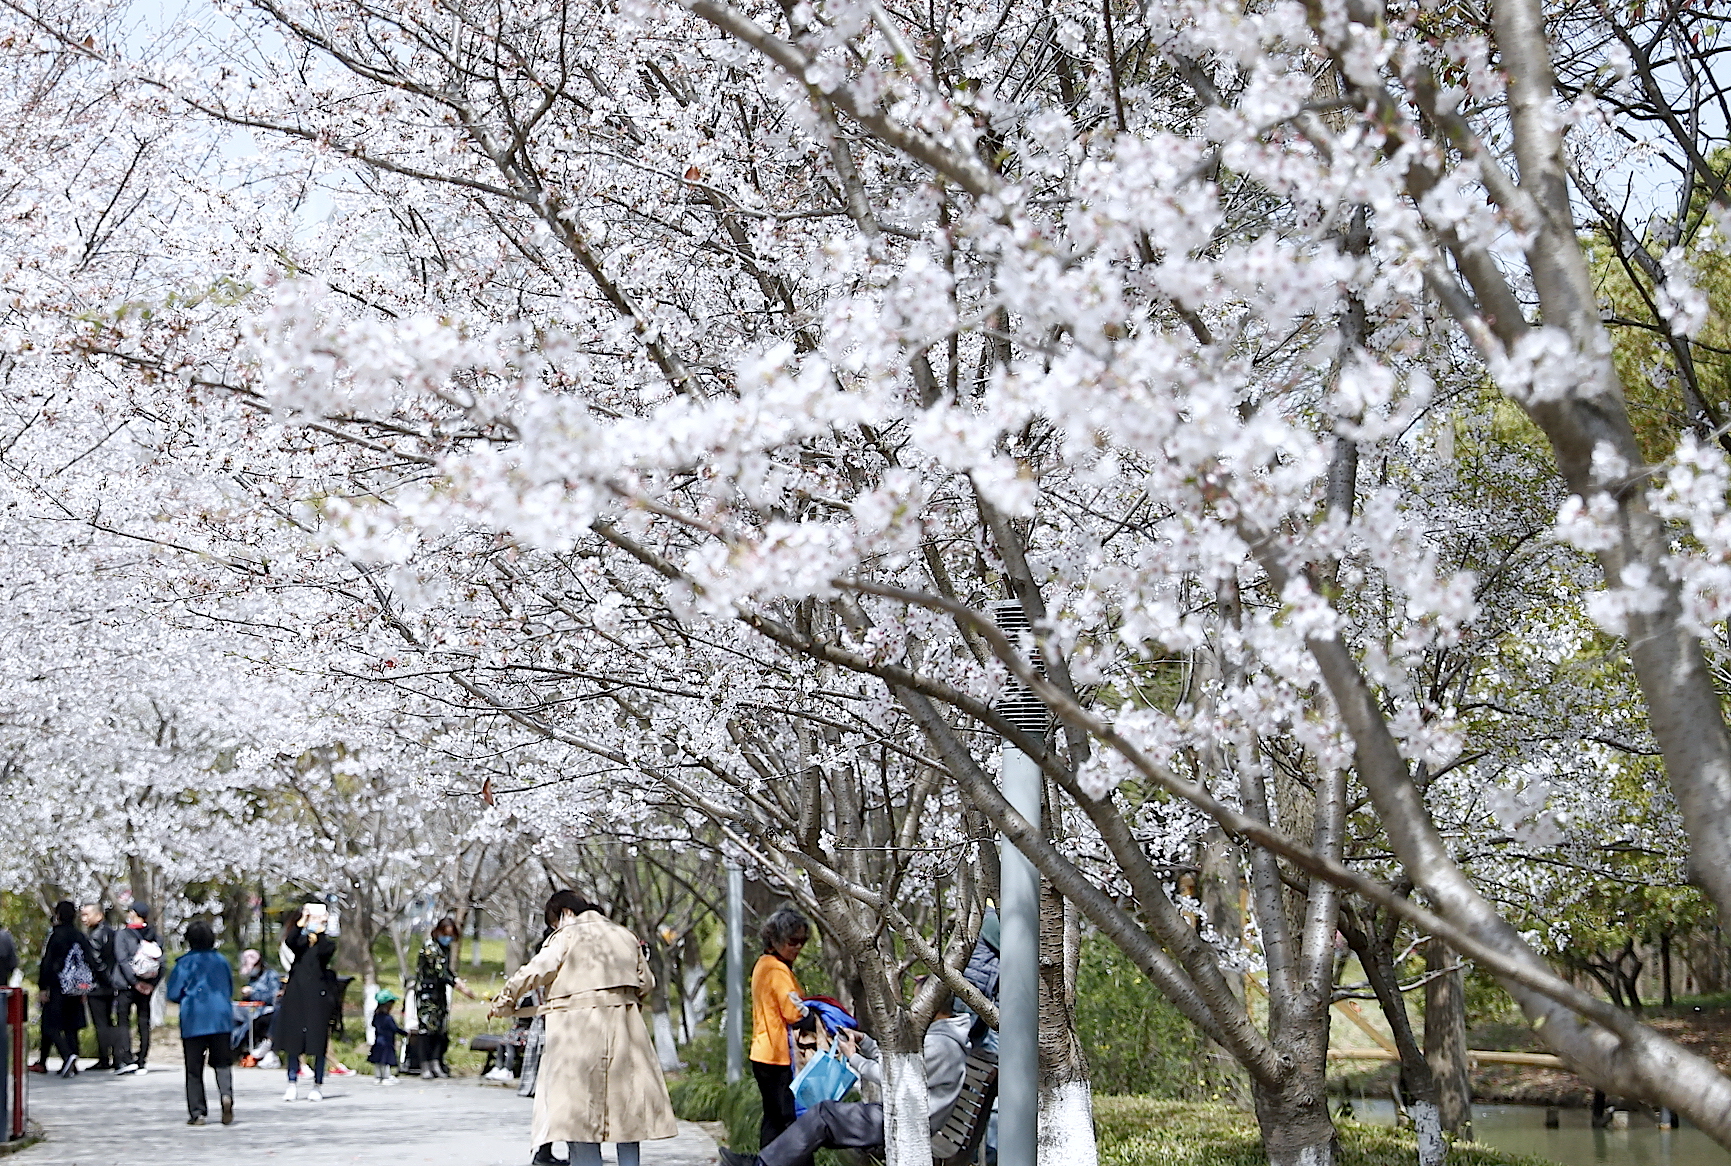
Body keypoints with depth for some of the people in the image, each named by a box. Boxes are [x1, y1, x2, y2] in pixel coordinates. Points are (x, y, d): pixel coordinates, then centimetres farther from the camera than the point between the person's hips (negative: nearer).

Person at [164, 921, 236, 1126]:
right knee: (222, 1063, 8)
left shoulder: (185, 963, -5)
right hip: (220, 1019, 2)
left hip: (193, 1020, -2)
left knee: (194, 1068, 6)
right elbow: (230, 991, 17)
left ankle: (197, 1113, 6)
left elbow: (173, 993, -4)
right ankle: (226, 1094, -20)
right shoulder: (222, 961, 6)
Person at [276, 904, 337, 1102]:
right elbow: (289, 941, -12)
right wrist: (301, 923, -19)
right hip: (296, 996, 2)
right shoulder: (300, 941, 12)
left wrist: (319, 932, -18)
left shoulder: (328, 943, 7)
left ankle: (318, 1085, 4)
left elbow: (324, 952, -17)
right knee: (293, 1040, 0)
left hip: (318, 996, -2)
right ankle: (292, 1084, 5)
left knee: (317, 1041, -2)